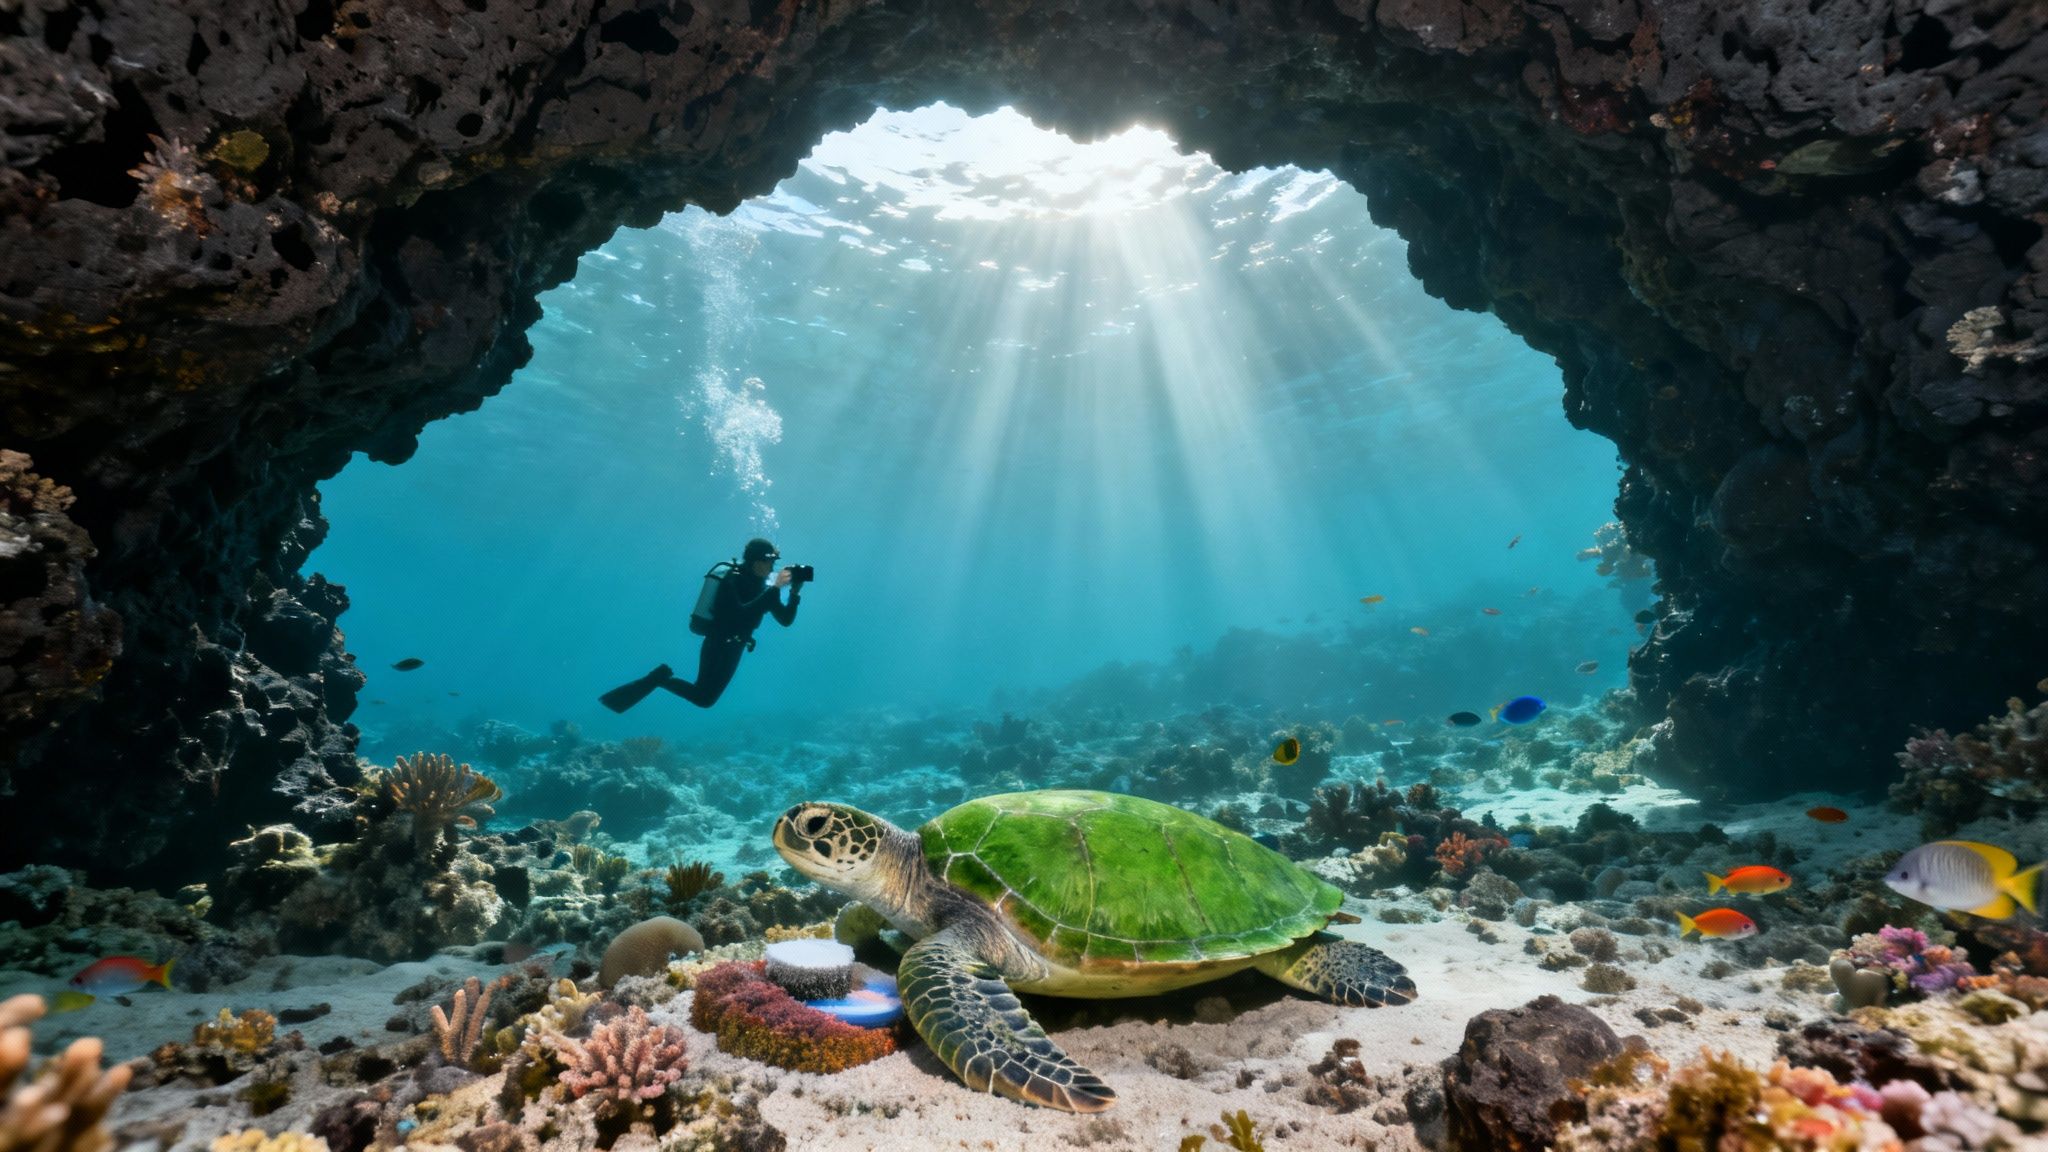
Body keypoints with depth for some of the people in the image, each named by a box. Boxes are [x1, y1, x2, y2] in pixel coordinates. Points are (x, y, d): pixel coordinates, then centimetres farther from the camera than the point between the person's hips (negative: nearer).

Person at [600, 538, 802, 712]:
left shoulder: (764, 587, 4)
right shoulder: (734, 580, -17)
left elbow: (786, 620, 2)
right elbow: (742, 615, -34)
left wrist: (795, 592, -12)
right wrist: (775, 588, -35)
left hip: (733, 649, 8)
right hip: (718, 646, -8)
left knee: (706, 698, 12)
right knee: (703, 697, -13)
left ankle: (661, 677, 23)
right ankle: (661, 677, 6)